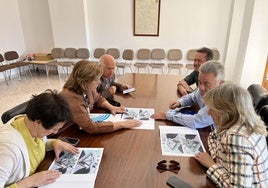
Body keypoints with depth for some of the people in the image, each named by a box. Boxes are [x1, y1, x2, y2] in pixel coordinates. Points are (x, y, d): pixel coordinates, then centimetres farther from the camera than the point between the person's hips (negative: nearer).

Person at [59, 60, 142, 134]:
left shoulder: (86, 89, -10)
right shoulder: (71, 98, -32)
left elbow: (98, 98, 12)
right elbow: (91, 127, -38)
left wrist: (111, 107, -7)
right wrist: (122, 124, -33)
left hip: (82, 130, 6)